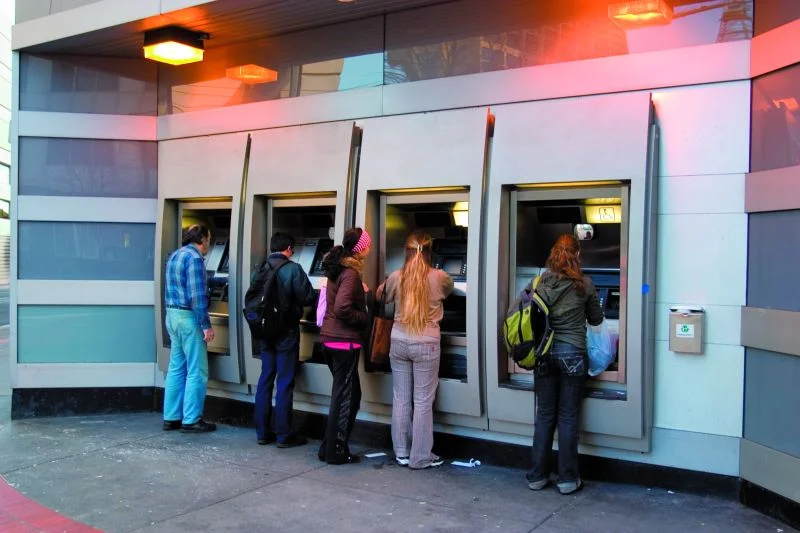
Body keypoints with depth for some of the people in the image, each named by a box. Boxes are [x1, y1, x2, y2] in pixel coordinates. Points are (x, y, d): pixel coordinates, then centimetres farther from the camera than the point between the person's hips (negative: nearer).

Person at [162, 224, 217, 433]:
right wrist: (206, 325, -17)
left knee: (176, 369, 13)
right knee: (197, 371, -2)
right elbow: (197, 295, -20)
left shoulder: (175, 255, 14)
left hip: (172, 315, 9)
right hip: (188, 317, -9)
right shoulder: (194, 258, -14)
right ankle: (191, 420, 2)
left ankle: (171, 418, 17)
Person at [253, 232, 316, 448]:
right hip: (286, 331, -5)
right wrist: (292, 299, 10)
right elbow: (308, 298, -12)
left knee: (265, 379, 12)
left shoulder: (260, 269, 4)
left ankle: (263, 432, 17)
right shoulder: (293, 269, -12)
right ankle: (283, 435, 4)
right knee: (285, 382, 0)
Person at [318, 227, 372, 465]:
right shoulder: (351, 272, -17)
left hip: (330, 338, 9)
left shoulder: (337, 267, 11)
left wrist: (361, 291, 14)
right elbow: (342, 309, -26)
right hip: (345, 340, -9)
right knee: (344, 397, 2)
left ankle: (329, 446, 23)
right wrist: (364, 318, -11)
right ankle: (336, 451, 10)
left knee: (350, 394, 18)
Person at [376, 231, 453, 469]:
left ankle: (402, 452, 20)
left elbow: (381, 295, 18)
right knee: (423, 402, 4)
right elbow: (449, 289, 19)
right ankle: (420, 456, 10)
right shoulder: (439, 277, -7)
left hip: (399, 342, 3)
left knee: (401, 399, 11)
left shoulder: (396, 277, -2)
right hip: (426, 345, -2)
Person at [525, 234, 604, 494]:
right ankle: (568, 479, 13)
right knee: (568, 418, 6)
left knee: (544, 416, 10)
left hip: (544, 354, 2)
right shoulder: (584, 284, -5)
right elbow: (596, 319, 8)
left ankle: (537, 477, 18)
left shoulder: (540, 282, 0)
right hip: (572, 354, -2)